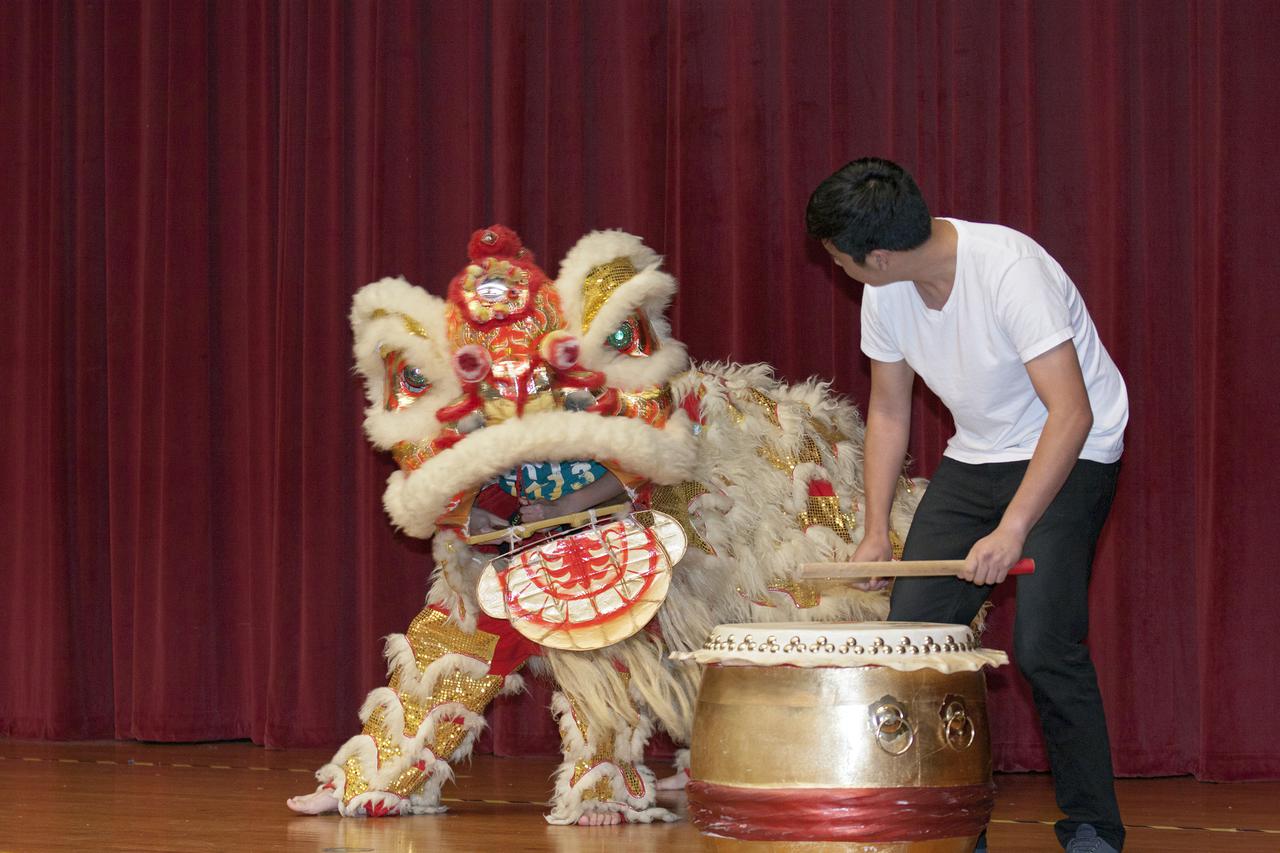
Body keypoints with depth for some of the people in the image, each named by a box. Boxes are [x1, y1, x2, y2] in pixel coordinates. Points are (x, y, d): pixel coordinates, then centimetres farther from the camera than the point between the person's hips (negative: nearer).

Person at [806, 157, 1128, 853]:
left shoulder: (1009, 268, -30)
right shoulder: (887, 292, -9)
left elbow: (1071, 412, -34)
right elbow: (888, 411, 5)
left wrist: (1012, 528, -40)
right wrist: (876, 530, -3)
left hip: (1068, 455, -7)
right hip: (975, 455, 7)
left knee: (1042, 644, -19)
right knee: (912, 630, -2)